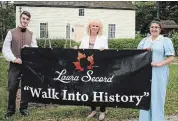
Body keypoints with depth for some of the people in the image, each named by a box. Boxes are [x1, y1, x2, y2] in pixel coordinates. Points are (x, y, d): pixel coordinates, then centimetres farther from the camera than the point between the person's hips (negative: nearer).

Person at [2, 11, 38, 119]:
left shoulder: (31, 34, 12)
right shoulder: (11, 32, 3)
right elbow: (5, 49, -3)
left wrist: (29, 49, -14)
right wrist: (14, 59, -15)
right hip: (15, 64, -2)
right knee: (12, 88, -2)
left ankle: (24, 108, 21)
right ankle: (11, 110, 14)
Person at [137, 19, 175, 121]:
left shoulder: (166, 40, 0)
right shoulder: (144, 41, 14)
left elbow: (171, 58, -6)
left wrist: (160, 63, -20)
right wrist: (144, 51, -4)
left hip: (159, 73, -4)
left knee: (157, 96, -1)